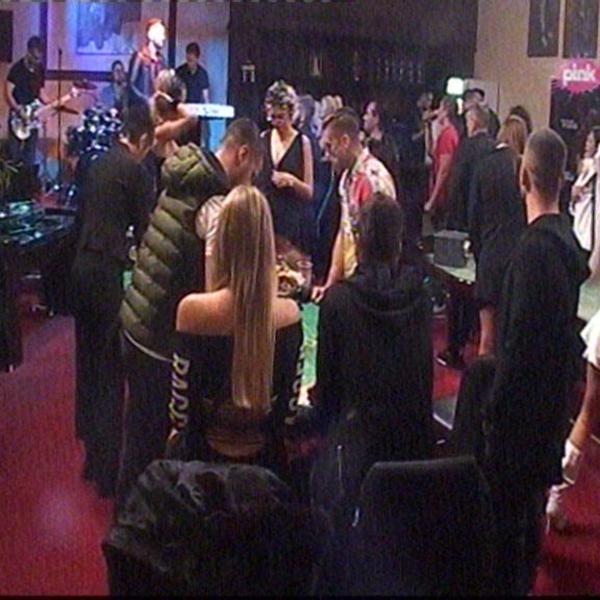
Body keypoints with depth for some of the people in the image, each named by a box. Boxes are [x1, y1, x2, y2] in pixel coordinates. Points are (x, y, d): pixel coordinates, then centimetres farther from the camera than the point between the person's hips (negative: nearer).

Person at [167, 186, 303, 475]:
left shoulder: (194, 310, -20)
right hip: (265, 459, 2)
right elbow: (289, 403, -1)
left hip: (205, 455, -2)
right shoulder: (288, 314, -13)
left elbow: (181, 406, -10)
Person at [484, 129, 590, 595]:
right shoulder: (568, 240, 4)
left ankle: (505, 581, 12)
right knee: (531, 501, 21)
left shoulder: (534, 248, -23)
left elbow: (519, 340, -23)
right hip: (553, 397, 9)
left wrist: (496, 407, -16)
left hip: (522, 402, -9)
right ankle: (524, 579, 35)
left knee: (505, 500, 2)